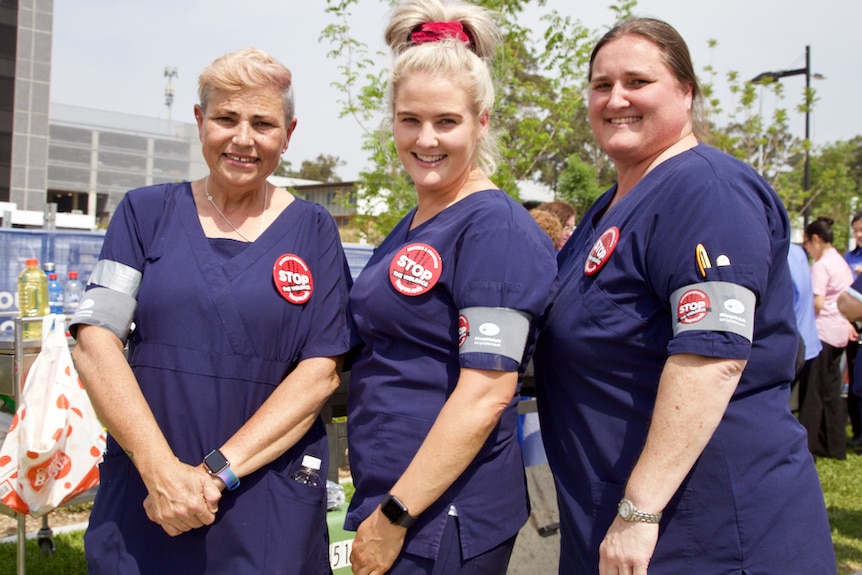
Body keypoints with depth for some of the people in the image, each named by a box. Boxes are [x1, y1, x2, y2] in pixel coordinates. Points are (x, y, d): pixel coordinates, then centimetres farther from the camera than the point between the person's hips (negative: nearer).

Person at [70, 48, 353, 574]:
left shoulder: (313, 231, 1)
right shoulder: (147, 212, 4)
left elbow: (322, 370, -6)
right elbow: (95, 340, -5)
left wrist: (218, 471, -15)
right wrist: (162, 470, -16)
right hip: (139, 494, 1)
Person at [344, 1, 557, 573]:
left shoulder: (495, 227, -15)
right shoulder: (411, 229, 10)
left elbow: (486, 394, -20)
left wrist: (394, 517, -17)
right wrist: (380, 506, 13)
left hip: (444, 520, -8)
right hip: (391, 494, 8)